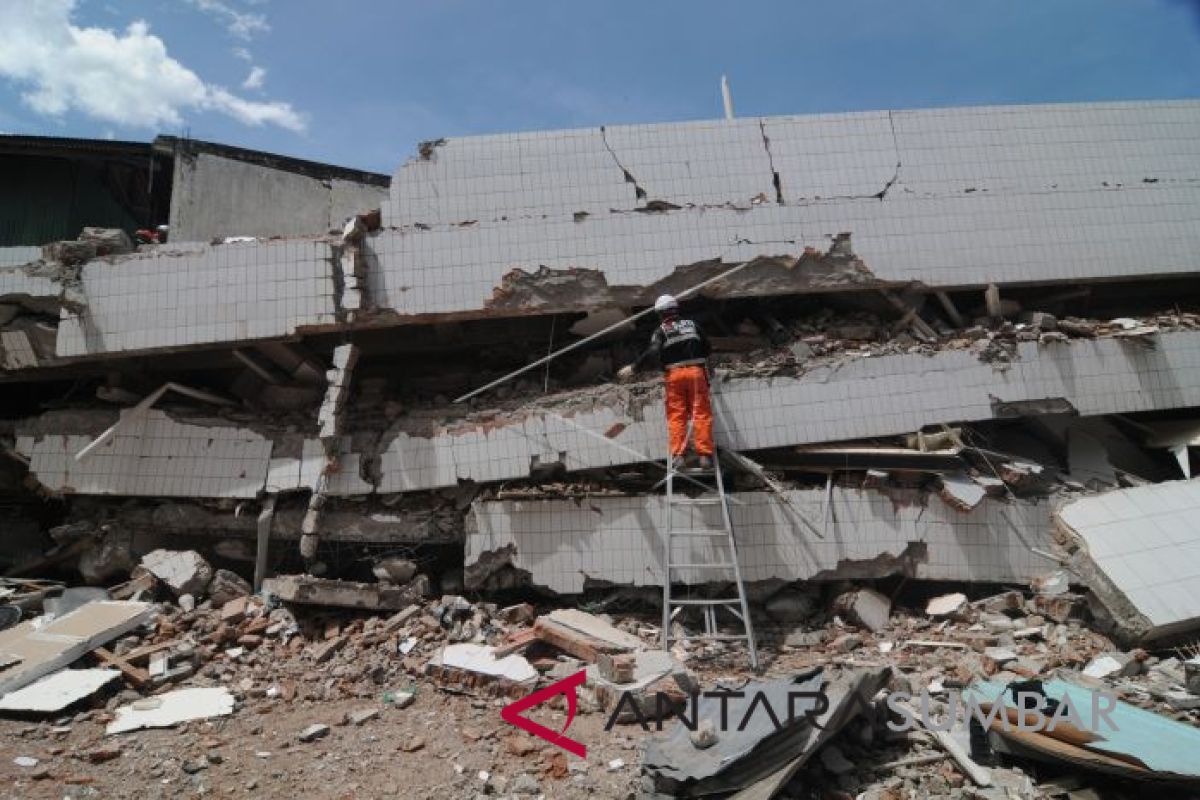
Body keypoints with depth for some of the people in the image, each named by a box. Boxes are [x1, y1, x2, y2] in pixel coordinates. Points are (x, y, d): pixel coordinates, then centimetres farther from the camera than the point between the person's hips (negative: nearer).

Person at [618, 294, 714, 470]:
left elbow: (652, 351, -13)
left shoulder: (661, 330, 3)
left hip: (674, 375, -2)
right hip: (696, 371, 2)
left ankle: (677, 454, -8)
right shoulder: (692, 324, 15)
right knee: (701, 414, 1)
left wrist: (633, 367, -14)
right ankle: (704, 455, -5)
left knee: (676, 416, 2)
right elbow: (707, 348, 16)